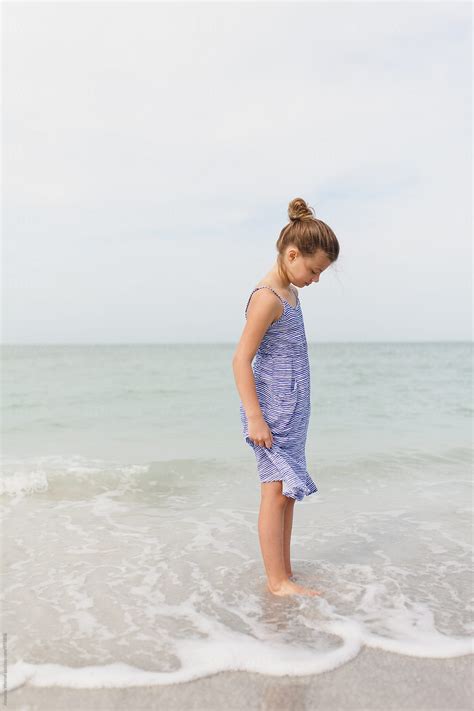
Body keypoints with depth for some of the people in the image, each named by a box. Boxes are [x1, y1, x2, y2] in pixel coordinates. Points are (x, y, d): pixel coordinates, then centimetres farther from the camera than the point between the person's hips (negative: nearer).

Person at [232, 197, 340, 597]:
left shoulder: (290, 293, 15)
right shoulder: (267, 298, -15)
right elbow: (241, 359, -19)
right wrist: (255, 418, -22)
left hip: (292, 410, 9)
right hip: (271, 410, -9)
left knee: (287, 491, 10)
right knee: (276, 490, -6)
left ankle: (285, 574, 18)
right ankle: (277, 581, 2)